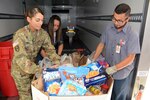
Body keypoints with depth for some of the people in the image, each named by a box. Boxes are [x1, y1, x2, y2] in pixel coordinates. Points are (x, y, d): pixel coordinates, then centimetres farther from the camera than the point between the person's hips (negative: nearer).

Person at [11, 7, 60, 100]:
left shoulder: (43, 33, -11)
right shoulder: (20, 35, -26)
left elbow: (50, 49, -9)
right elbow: (21, 59, -31)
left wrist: (57, 62, -25)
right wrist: (39, 70, -38)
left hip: (33, 67, 5)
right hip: (21, 70, -4)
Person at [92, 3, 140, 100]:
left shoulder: (133, 35, -22)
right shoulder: (109, 28, -9)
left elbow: (130, 58, -19)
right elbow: (101, 44, -2)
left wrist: (114, 68, -24)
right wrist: (93, 60, -7)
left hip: (122, 74, -4)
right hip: (108, 70, 4)